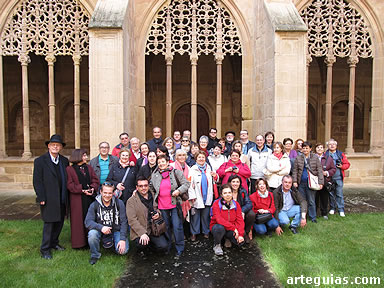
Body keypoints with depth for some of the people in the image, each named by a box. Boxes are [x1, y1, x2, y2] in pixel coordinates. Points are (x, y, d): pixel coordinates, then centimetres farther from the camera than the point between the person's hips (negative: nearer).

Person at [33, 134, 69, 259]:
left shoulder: (64, 160, 8)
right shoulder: (40, 161, -6)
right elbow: (37, 181, -8)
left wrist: (66, 195, 6)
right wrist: (41, 198, -13)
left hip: (62, 198, 5)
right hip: (48, 199, -5)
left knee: (60, 222, 13)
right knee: (49, 223, 0)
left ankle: (54, 243, 32)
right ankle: (45, 249, 14)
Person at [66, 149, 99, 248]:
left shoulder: (89, 168, 14)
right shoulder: (70, 169, -1)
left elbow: (95, 180, 9)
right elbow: (69, 185, -8)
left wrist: (93, 188, -11)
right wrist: (82, 190, -16)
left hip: (90, 197, 4)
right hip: (77, 199, -4)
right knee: (79, 220, 2)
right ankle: (79, 242, 13)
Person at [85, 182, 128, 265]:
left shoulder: (119, 203, -7)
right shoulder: (94, 205, -7)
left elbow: (124, 222, -9)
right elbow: (88, 222, -15)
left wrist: (123, 239, -19)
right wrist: (101, 227, -34)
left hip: (115, 230, 0)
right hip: (101, 231, 0)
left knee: (123, 250, -20)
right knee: (92, 234, -32)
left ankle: (113, 242, 15)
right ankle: (95, 255, -3)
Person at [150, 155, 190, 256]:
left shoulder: (176, 172, -3)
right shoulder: (155, 175, 8)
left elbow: (186, 184, -3)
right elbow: (150, 187, 24)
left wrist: (179, 190, -16)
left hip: (175, 204, -3)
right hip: (162, 206, 3)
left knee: (177, 227, -1)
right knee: (165, 227, 14)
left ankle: (179, 248, 14)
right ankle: (167, 247, 31)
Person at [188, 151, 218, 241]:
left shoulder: (209, 168, 9)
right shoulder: (193, 169, -4)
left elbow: (214, 182, 21)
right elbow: (190, 184, -8)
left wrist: (215, 176, -2)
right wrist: (192, 196, -13)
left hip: (207, 197, 3)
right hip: (197, 198, -3)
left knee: (206, 216, 11)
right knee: (195, 216, 5)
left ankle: (206, 232, 25)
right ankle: (194, 233, 17)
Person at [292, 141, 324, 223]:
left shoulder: (315, 158, 3)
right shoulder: (298, 158, 6)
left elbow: (319, 170, 0)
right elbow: (295, 170, 6)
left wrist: (321, 182, -7)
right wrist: (294, 181, -3)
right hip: (301, 182, 2)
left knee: (311, 201, 4)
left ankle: (313, 217, 17)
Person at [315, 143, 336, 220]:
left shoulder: (329, 158, 9)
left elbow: (333, 169, 9)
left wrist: (327, 173, -7)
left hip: (325, 182, 2)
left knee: (324, 198, 7)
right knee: (315, 198, 2)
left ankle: (324, 213, 23)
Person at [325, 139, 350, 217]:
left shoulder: (341, 154, 9)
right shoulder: (325, 154, 5)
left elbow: (347, 164, 8)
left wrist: (342, 166, -11)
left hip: (339, 177, 0)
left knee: (339, 194, 0)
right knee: (331, 194, 9)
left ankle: (341, 210, 8)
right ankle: (332, 208, 22)